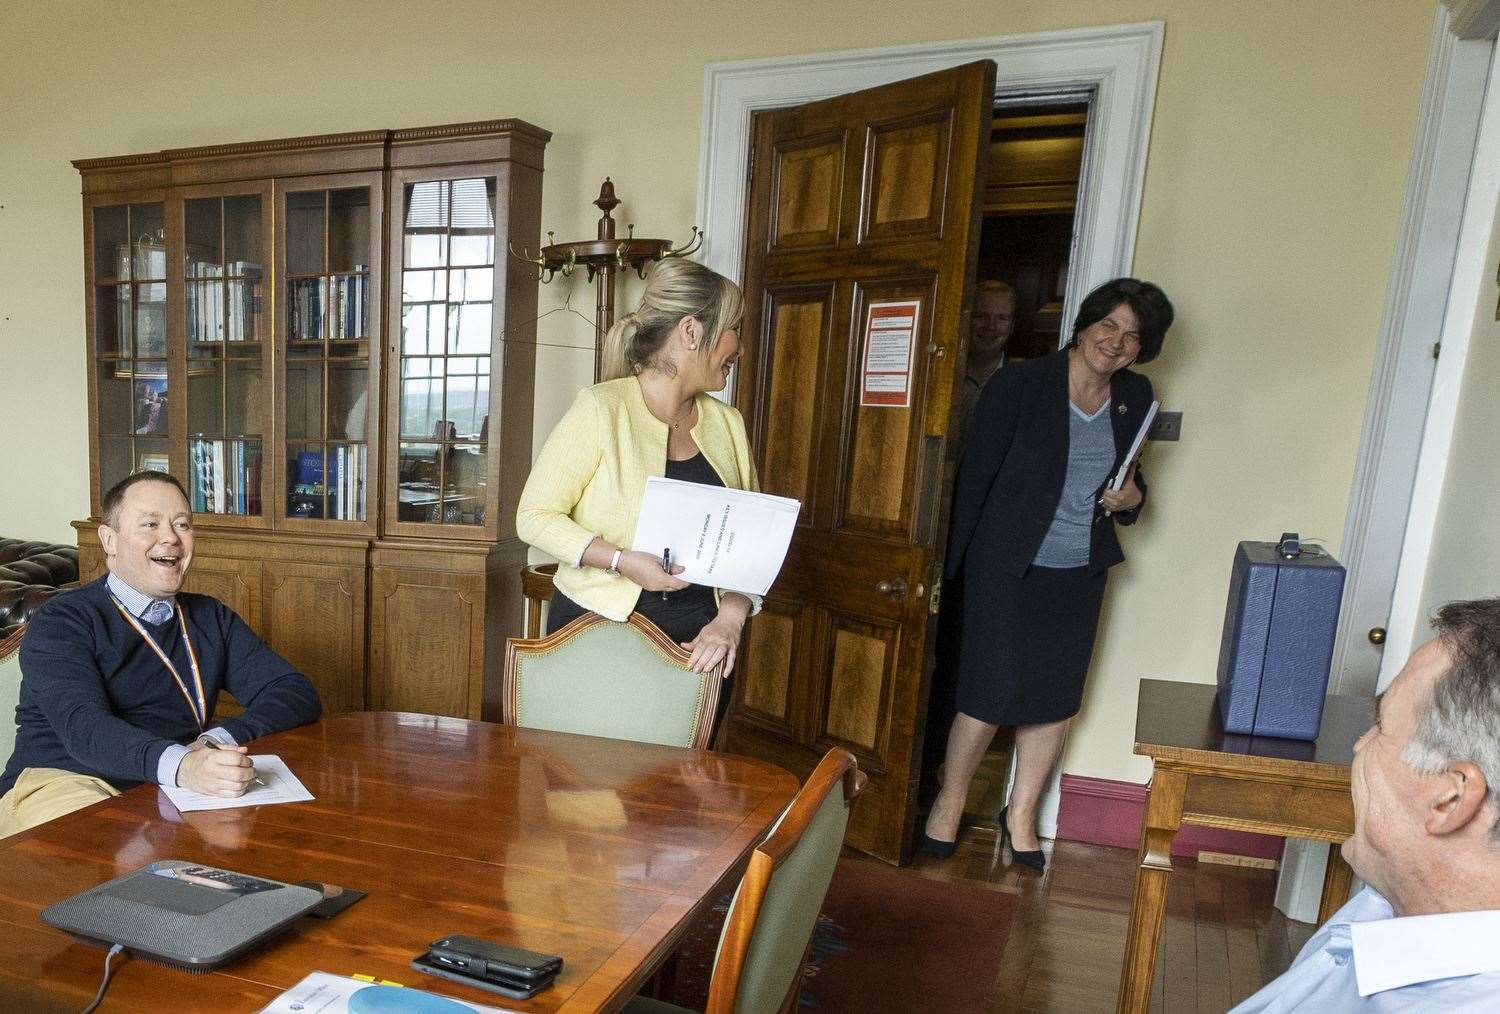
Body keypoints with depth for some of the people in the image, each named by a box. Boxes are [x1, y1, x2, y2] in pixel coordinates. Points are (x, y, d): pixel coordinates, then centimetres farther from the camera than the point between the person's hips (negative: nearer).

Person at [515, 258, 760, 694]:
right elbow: (535, 515, -10)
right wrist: (622, 561, -22)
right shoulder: (601, 408, -11)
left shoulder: (728, 423, 5)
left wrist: (730, 618, -9)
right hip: (596, 625, -4)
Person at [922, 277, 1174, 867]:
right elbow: (976, 476, -10)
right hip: (1008, 567, -5)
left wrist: (1132, 497, -4)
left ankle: (1020, 816, 31)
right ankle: (948, 805, 21)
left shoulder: (1135, 397, 5)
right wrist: (958, 564, -11)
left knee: (1057, 697, 11)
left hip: (1081, 573, 6)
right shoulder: (1020, 385, -11)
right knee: (993, 691, -3)